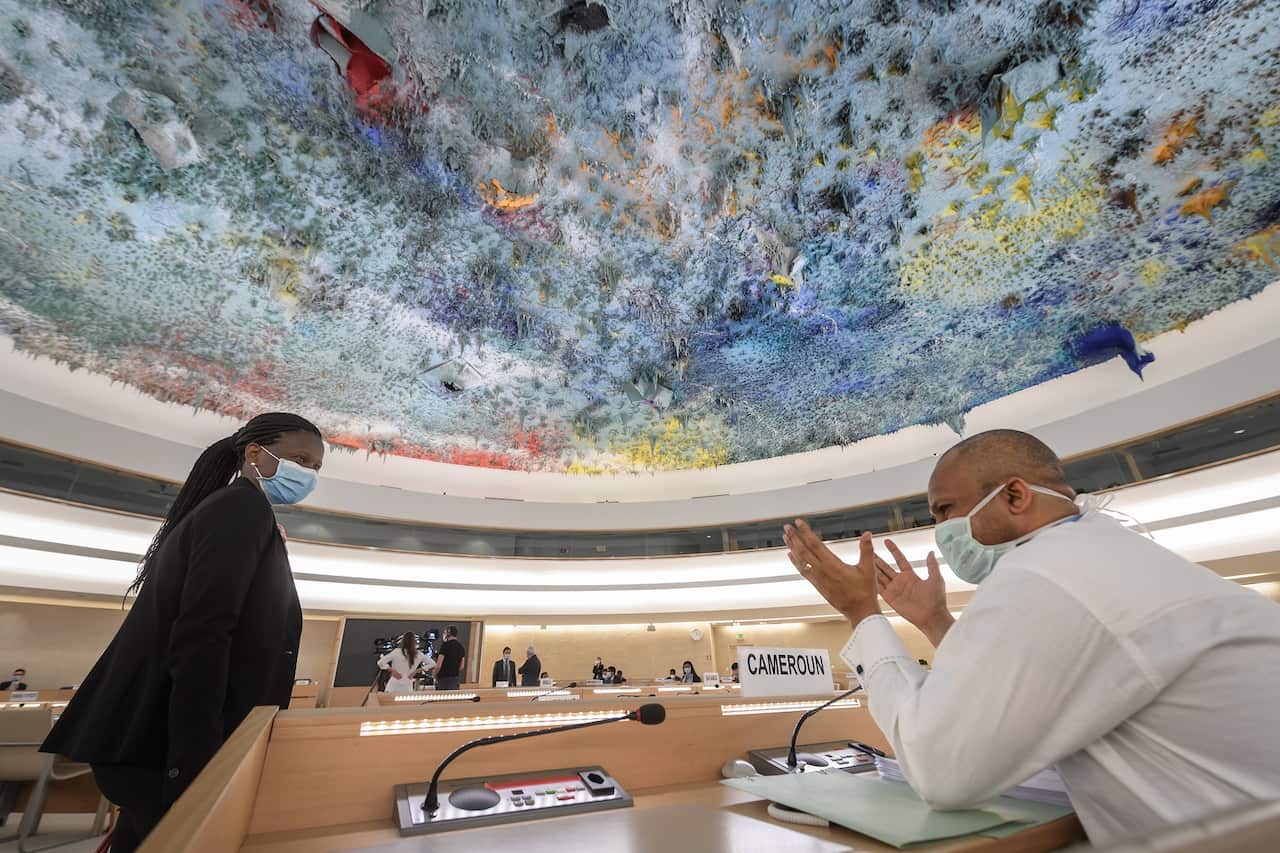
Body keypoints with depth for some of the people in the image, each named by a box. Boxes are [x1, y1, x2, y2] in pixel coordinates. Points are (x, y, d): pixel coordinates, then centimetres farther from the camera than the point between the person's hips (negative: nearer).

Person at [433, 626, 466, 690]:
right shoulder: (461, 647, 8)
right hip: (456, 678, 6)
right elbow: (462, 666, 10)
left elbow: (439, 665, -14)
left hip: (444, 678, -6)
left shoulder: (445, 645, -12)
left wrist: (435, 675, 3)